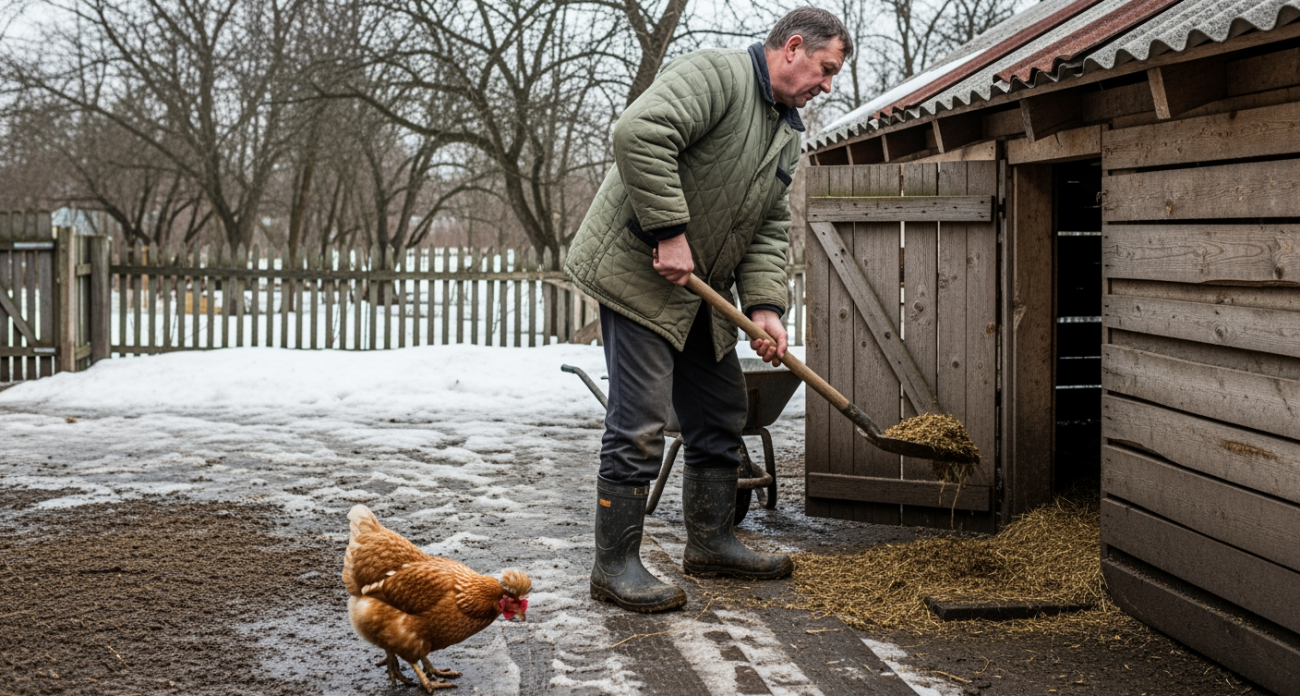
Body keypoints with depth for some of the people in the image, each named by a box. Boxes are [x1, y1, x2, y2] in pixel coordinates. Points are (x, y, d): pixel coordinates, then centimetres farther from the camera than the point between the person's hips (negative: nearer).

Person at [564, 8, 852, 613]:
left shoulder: (787, 134, 15)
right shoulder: (715, 74, -14)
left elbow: (769, 230, 13)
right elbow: (639, 135, -29)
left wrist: (765, 305, -3)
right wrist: (668, 233, -27)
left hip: (701, 292, 10)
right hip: (638, 274, -10)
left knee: (719, 419, 14)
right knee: (640, 425, -9)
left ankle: (710, 544, 29)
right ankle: (614, 565, 1)